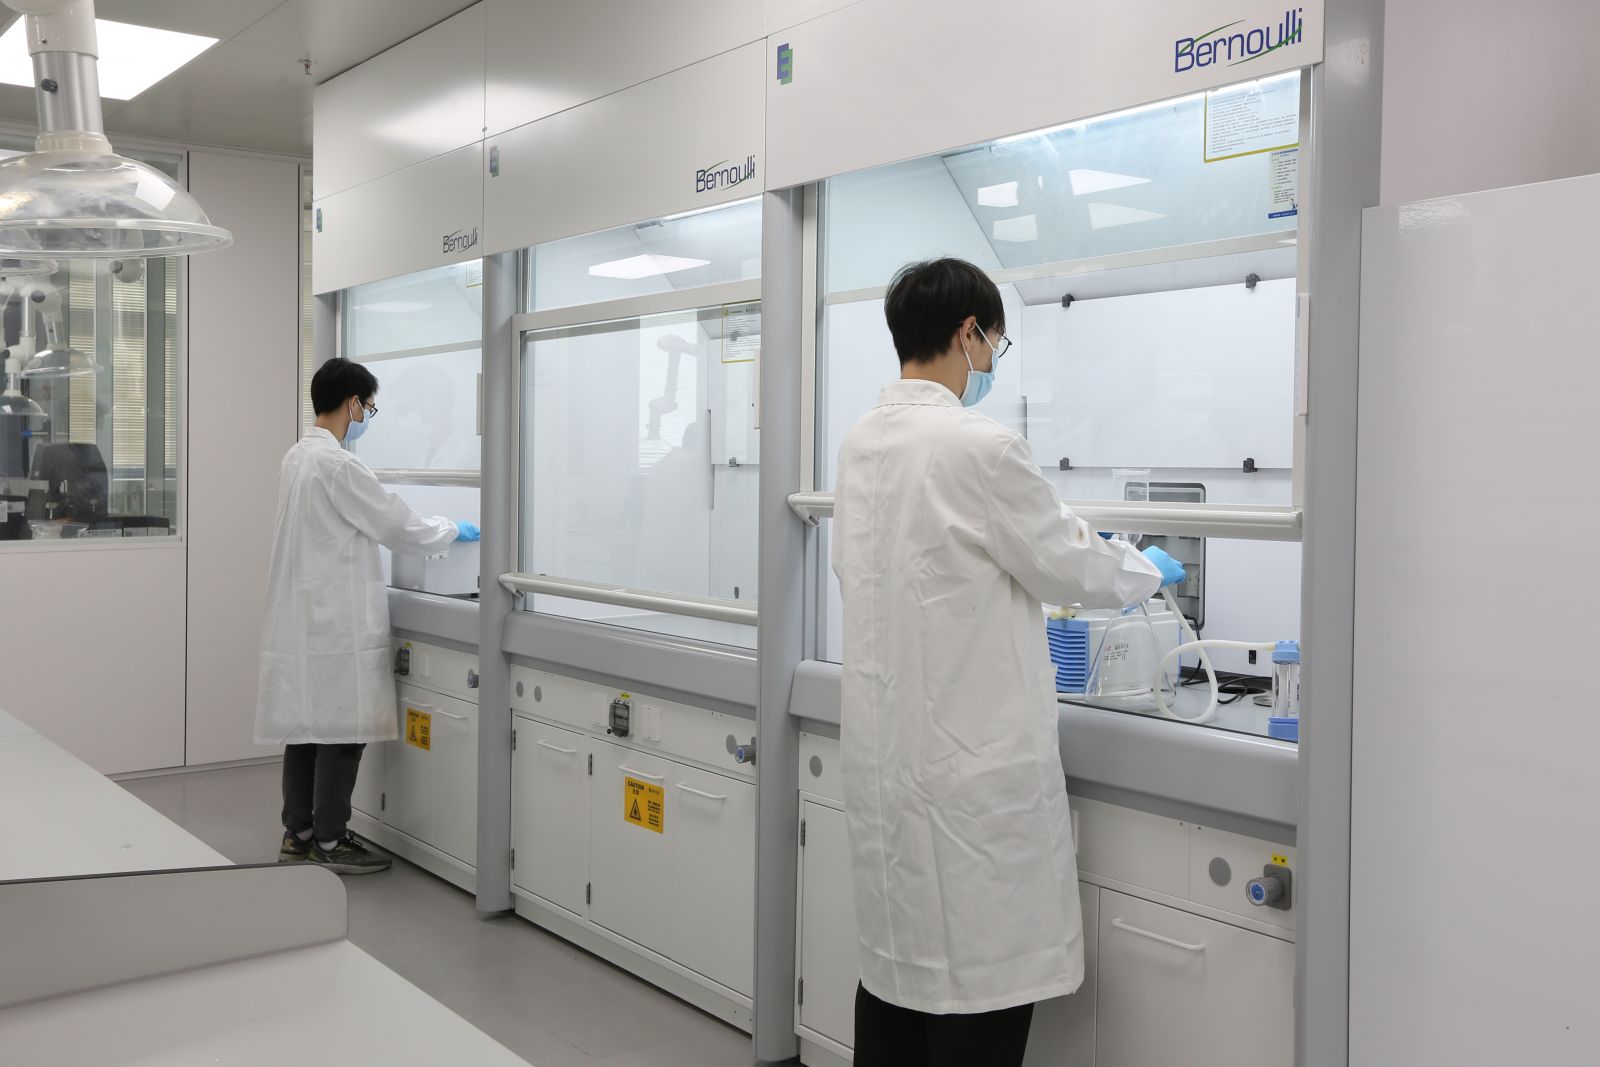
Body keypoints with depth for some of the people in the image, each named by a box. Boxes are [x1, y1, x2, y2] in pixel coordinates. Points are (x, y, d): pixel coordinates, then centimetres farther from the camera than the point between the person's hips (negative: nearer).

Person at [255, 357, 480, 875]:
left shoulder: (298, 456, 13)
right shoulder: (337, 464, -18)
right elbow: (395, 523, -14)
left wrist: (434, 534, 24)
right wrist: (453, 532, 2)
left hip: (304, 615, 10)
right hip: (337, 621, -10)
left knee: (307, 726, 14)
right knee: (342, 731, -1)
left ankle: (298, 833, 21)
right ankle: (329, 842, 6)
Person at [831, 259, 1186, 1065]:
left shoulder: (860, 444, 7)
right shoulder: (981, 447, -17)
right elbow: (1072, 568, -7)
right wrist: (1149, 571, 13)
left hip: (884, 752, 8)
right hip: (971, 767, -8)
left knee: (899, 960, 16)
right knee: (979, 980, 2)